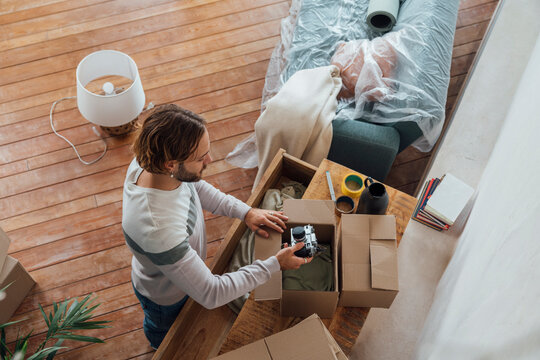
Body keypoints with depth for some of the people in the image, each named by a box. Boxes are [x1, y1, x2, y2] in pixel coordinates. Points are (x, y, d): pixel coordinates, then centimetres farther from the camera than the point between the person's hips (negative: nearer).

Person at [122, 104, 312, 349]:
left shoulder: (150, 161, -28)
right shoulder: (159, 230, -52)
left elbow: (195, 186, -5)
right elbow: (211, 294, -41)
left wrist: (244, 211, -14)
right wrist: (274, 264, -35)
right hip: (165, 296, -6)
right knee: (164, 331, 32)